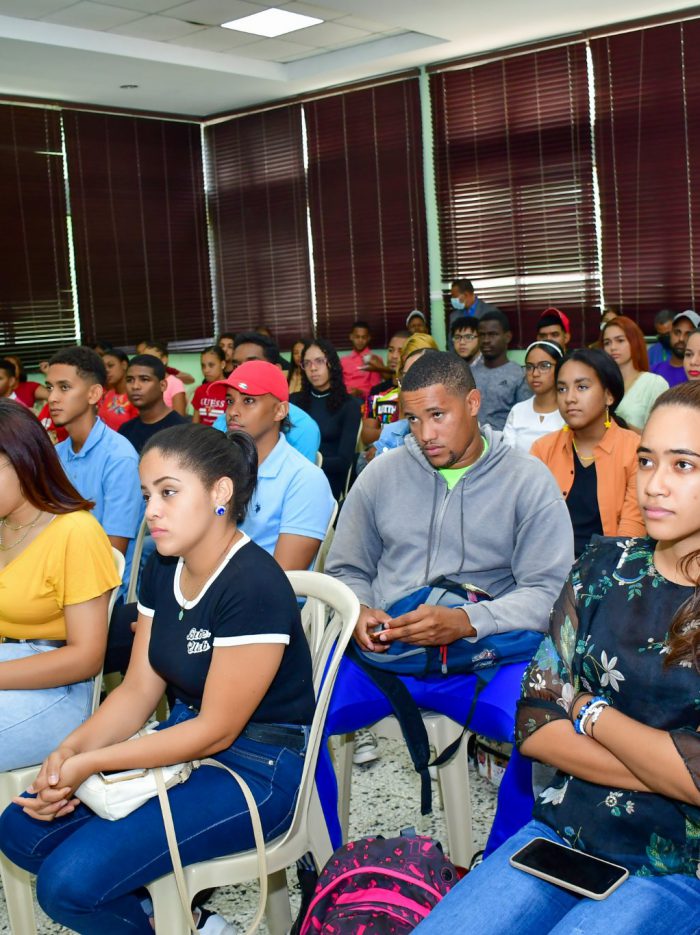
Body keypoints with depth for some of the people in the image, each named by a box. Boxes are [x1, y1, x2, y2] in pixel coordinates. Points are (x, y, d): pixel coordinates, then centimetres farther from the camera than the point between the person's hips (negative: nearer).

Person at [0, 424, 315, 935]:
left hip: (255, 768, -9)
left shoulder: (253, 586, -24)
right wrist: (71, 749, -13)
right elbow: (139, 689, 5)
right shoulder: (164, 570, 3)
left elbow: (217, 730, -20)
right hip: (185, 738, 9)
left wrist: (91, 763, -19)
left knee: (70, 882, -19)